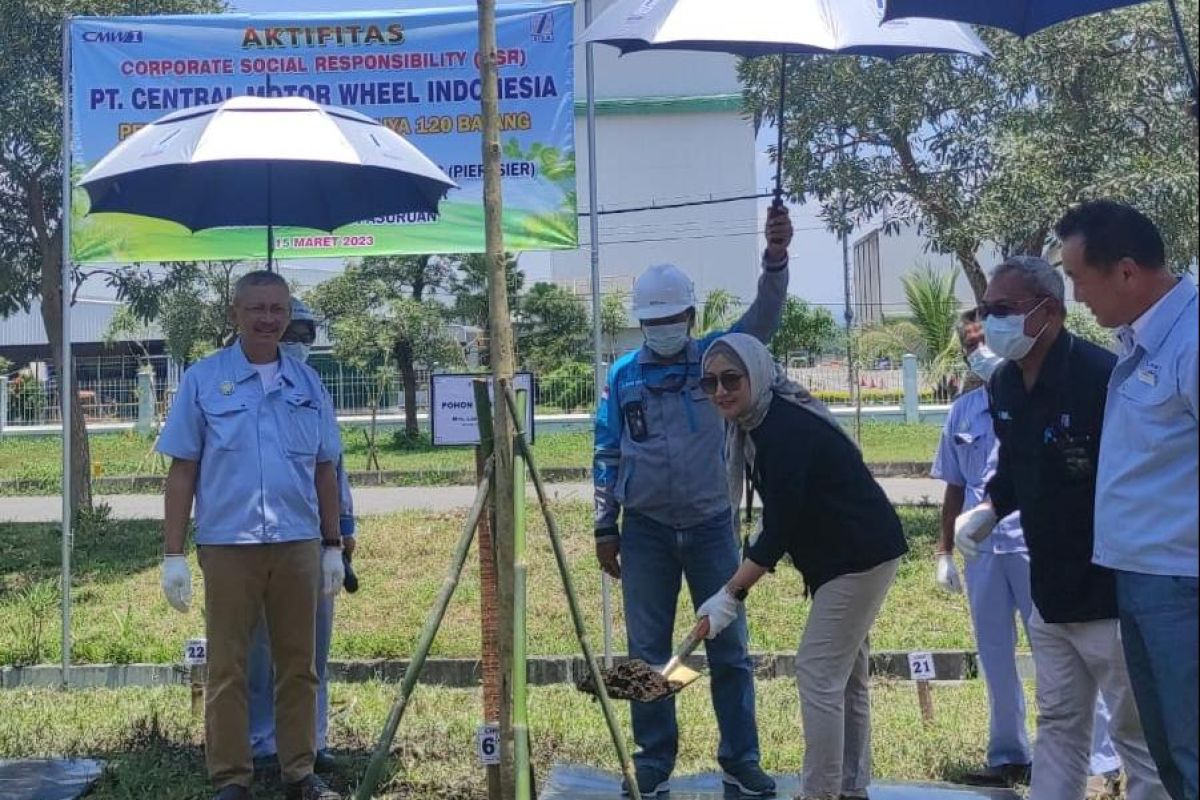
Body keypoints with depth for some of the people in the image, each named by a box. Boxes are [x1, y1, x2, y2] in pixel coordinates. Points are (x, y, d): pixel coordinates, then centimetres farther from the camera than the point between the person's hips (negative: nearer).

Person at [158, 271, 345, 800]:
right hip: (227, 545, -3)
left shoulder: (307, 384, 10)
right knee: (227, 667, 3)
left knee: (298, 664, 9)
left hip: (298, 544, 3)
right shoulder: (202, 380, 2)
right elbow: (183, 470, 0)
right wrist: (174, 554, -4)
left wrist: (333, 546, 10)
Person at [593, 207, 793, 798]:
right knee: (648, 653, 7)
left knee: (729, 649, 6)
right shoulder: (623, 376, 2)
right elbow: (606, 457, 5)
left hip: (711, 526, 0)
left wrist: (775, 257, -31)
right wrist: (605, 528, 2)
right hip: (646, 531, 0)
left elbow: (763, 319, -15)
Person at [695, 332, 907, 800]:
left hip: (860, 556, -10)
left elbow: (779, 527, -25)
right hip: (851, 555, 10)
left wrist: (731, 594, -22)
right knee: (845, 673, 16)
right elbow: (783, 516, 14)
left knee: (818, 673, -9)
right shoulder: (762, 422, 6)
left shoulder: (784, 429, -24)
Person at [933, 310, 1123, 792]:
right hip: (981, 548, 5)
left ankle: (1101, 764, 6)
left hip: (1035, 543, -5)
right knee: (995, 659, 12)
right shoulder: (963, 409, 10)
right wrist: (944, 551, 16)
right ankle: (1008, 756, 25)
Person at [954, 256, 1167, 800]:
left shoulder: (1102, 377, -21)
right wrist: (988, 509, 2)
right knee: (1058, 729, 16)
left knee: (1138, 735, 3)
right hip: (1050, 597, 8)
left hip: (1113, 597, -8)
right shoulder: (1004, 386, 5)